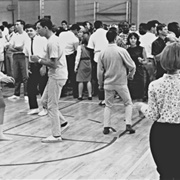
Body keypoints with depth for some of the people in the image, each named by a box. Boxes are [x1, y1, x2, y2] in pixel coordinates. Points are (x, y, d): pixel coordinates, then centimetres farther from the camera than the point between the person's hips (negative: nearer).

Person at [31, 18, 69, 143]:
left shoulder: (52, 42, -19)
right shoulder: (53, 39, 13)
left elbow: (54, 64, -23)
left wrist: (39, 60, -14)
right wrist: (41, 60, 8)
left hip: (57, 77, -10)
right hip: (55, 76, 10)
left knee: (52, 106, -2)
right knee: (44, 101, 16)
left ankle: (56, 135, 5)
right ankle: (63, 123, 22)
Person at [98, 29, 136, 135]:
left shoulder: (103, 53, -2)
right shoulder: (121, 51, -11)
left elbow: (100, 71, 5)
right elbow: (132, 66, -5)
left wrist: (101, 83, 17)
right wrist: (131, 75, 15)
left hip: (108, 83, 3)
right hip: (121, 82, -3)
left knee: (108, 105, 14)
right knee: (128, 103, 13)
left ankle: (106, 127, 9)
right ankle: (128, 124, 3)